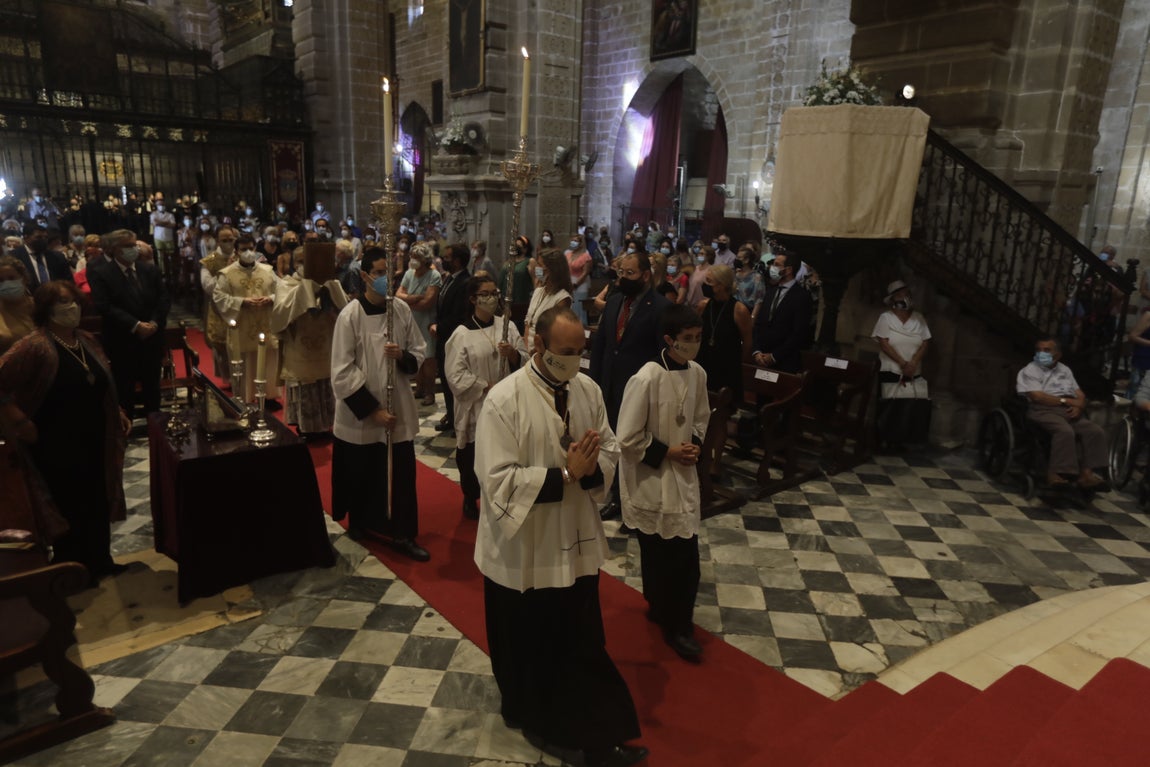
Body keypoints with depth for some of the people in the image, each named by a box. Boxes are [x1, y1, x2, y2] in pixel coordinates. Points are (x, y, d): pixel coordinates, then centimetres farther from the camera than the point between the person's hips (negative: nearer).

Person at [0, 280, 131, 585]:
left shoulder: (87, 341, 7)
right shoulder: (34, 345, -18)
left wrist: (118, 412, 11)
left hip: (94, 442, 7)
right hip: (58, 446, -7)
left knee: (99, 503, 15)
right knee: (69, 508, 4)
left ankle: (99, 561, 31)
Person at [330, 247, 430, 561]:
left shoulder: (402, 310, -2)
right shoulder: (350, 316, -13)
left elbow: (420, 351, 7)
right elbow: (342, 373, -14)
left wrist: (403, 356, -16)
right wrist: (372, 409, -16)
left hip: (399, 409, 3)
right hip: (359, 414, -3)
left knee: (402, 475, 5)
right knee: (362, 476, 13)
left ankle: (403, 534, 20)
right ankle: (359, 523, 37)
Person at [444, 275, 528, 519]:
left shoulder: (506, 326, 2)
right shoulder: (462, 334, -8)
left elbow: (524, 360, 4)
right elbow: (456, 376, -12)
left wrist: (513, 353, -17)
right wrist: (487, 387, -15)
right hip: (475, 407, -3)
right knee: (472, 457, 10)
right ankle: (470, 499, 33)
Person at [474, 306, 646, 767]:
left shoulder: (588, 390, -2)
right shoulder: (504, 400, -20)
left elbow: (610, 450, 4)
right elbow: (498, 481, -23)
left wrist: (591, 468, -19)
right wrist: (566, 474, -25)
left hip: (576, 543, 5)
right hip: (522, 551, -4)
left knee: (582, 646, 16)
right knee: (527, 647, 17)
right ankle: (530, 716, 44)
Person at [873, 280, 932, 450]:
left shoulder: (918, 318, 5)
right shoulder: (886, 317, -4)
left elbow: (925, 343, 2)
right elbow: (883, 344, -11)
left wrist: (912, 364, -13)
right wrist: (903, 363, -16)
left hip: (914, 373, 3)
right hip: (890, 371, -3)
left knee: (914, 407, -5)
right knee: (891, 408, -2)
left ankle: (904, 440, 5)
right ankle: (888, 440, 8)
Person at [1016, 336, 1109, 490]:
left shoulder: (1065, 370, 25)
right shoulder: (1029, 371, 6)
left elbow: (1081, 396, 18)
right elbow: (1037, 397, -9)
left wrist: (1078, 407, -5)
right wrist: (1066, 401, -8)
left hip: (1070, 411, 6)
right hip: (1043, 410, -6)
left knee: (1096, 431, -20)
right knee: (1065, 431, -35)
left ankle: (1086, 473, -23)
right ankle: (1054, 473, -31)